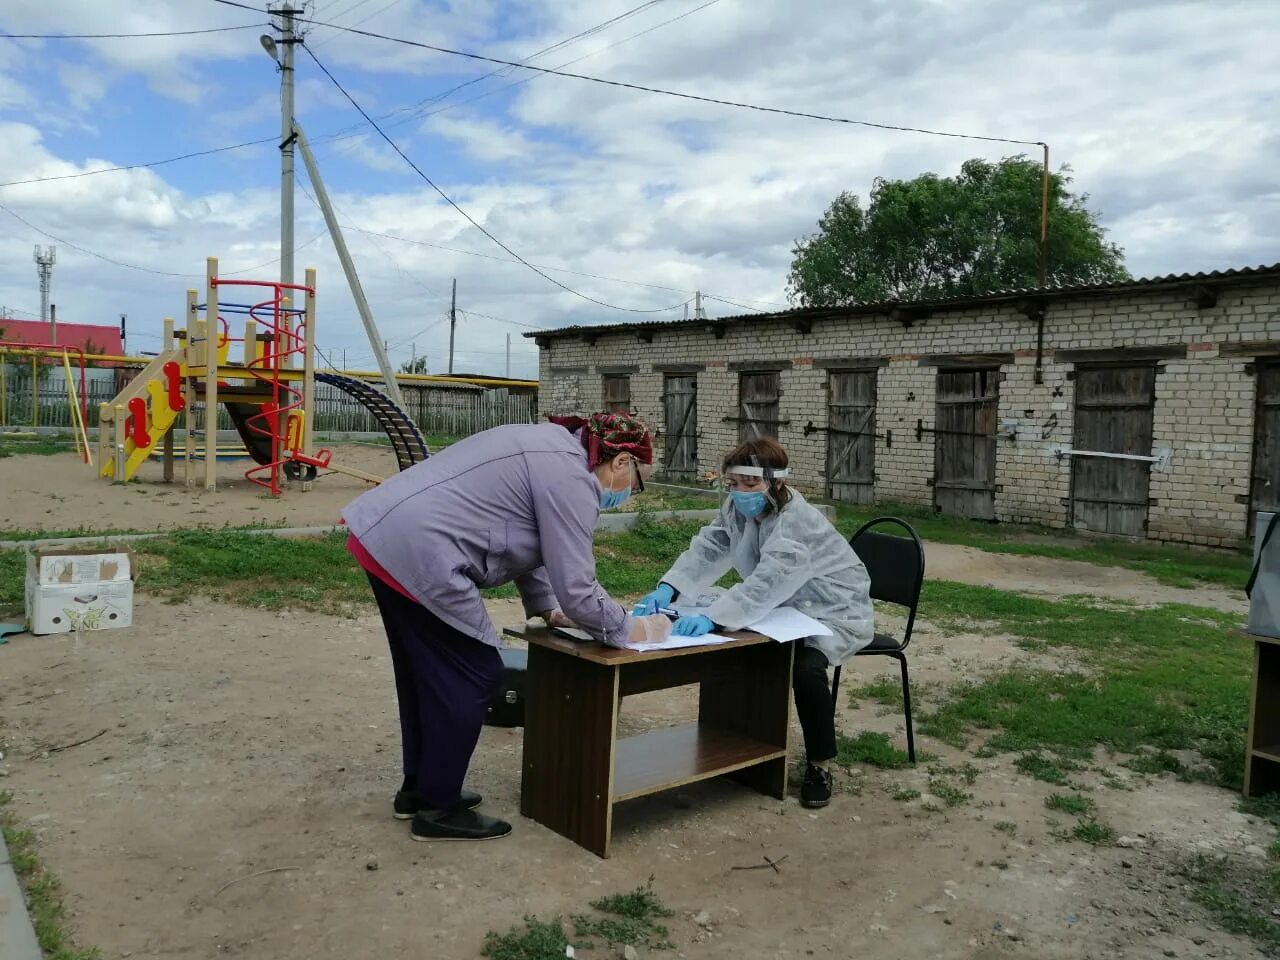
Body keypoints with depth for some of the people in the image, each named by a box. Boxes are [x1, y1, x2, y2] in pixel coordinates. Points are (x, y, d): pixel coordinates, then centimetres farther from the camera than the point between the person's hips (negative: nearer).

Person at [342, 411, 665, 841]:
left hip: (383, 535, 11)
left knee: (427, 672, 21)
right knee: (471, 676, 1)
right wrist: (628, 628, 2)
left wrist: (546, 608, 18)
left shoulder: (554, 451, 17)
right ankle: (438, 809, 14)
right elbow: (575, 587, -13)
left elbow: (525, 544, 23)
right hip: (416, 552, -11)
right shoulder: (570, 476, -13)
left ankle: (419, 788, 35)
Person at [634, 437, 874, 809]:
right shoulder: (738, 508, -8)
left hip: (835, 613, -7)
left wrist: (711, 617, -56)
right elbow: (707, 549, -15)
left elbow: (767, 582, -45)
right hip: (789, 610, 8)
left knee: (806, 668, -31)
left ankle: (819, 764, -8)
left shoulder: (798, 523, -32)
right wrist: (667, 589, -32)